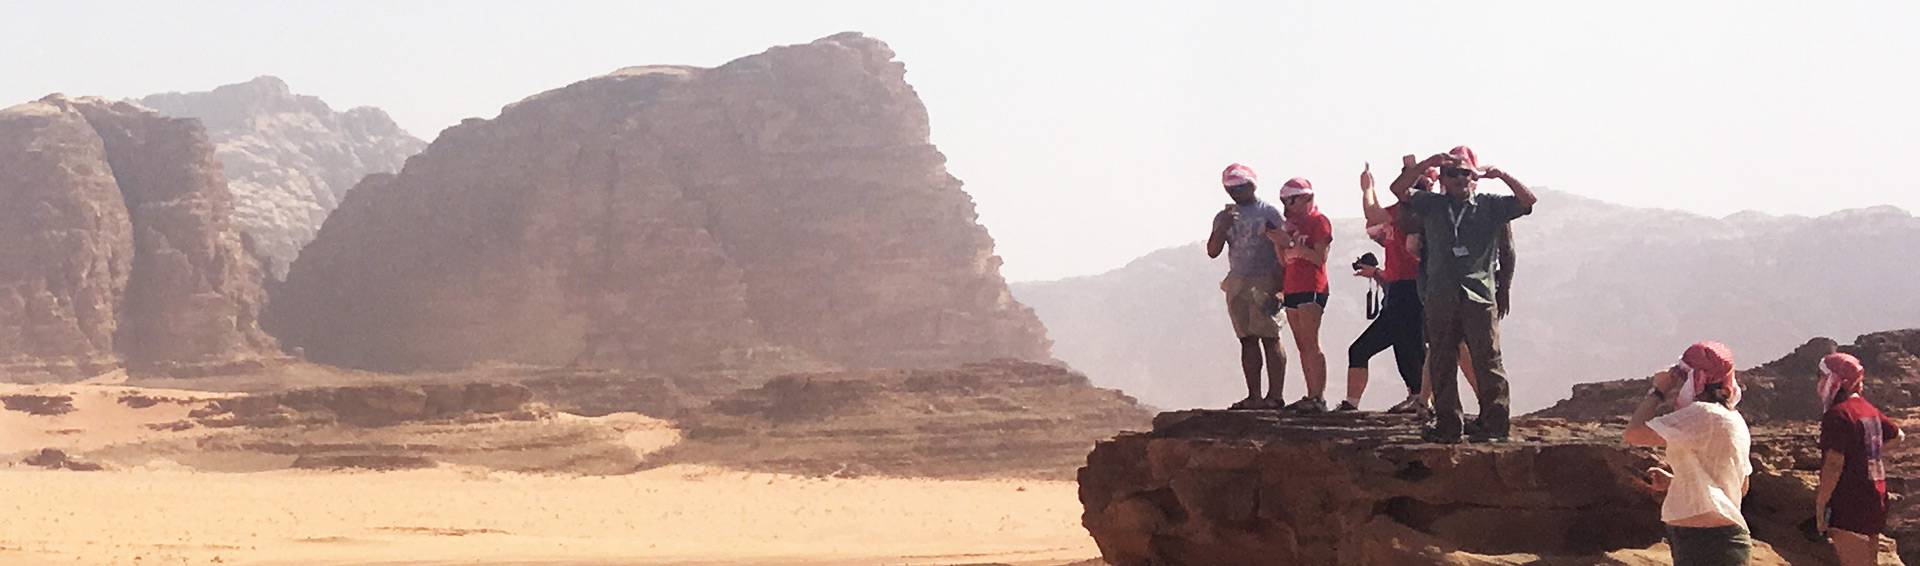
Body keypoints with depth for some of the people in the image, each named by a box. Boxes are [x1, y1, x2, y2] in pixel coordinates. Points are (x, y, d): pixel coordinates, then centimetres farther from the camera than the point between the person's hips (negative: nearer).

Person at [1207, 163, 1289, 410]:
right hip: (1236, 284, 5)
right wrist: (1223, 227, -8)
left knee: (1270, 339, -9)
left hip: (1264, 281, -5)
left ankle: (1275, 396, -10)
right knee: (1247, 340, 4)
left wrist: (1279, 285, -11)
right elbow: (1212, 251, 8)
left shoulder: (1268, 213, -1)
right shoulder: (1224, 217, 15)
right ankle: (1254, 396, 6)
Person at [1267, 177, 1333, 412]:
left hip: (1311, 289, -8)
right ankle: (1311, 396, 7)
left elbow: (1319, 258, -13)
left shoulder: (1319, 221, -4)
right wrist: (1276, 242, 2)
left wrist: (1291, 243, -18)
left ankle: (1319, 397, -15)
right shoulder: (1291, 224, 19)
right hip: (1291, 289, 8)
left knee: (1311, 344, -13)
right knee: (1301, 346, 6)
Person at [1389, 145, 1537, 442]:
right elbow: (1398, 188, 3)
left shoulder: (1490, 206, 11)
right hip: (1440, 297, 3)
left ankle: (1494, 423, -4)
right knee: (1441, 362, 4)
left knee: (1487, 360, -7)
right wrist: (1428, 163, -6)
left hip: (1479, 297, -2)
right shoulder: (1432, 205, 14)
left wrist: (1501, 175, -4)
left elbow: (1528, 200, 3)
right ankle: (1448, 424, 11)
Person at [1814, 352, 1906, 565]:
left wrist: (1820, 504, -16)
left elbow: (1834, 464, -20)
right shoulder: (1869, 410, 13)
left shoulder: (1837, 414, -15)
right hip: (1875, 500, 9)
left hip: (1849, 503, -9)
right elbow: (1897, 435, 30)